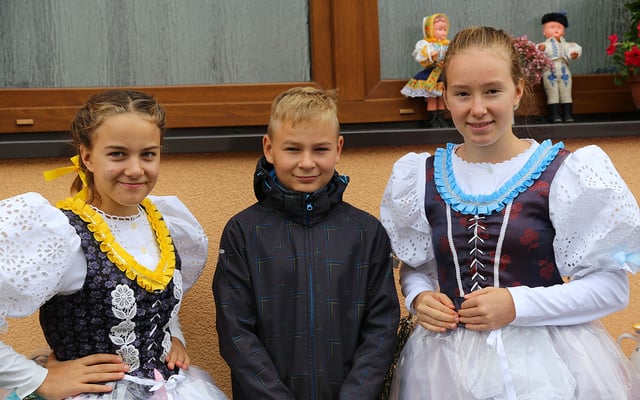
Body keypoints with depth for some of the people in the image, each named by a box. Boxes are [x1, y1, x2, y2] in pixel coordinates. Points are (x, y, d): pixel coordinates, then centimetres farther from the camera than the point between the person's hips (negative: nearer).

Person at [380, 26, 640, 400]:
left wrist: (518, 305, -19)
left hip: (542, 361, -3)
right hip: (446, 363, 3)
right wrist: (419, 298, -7)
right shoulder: (422, 177, 2)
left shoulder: (566, 172, -10)